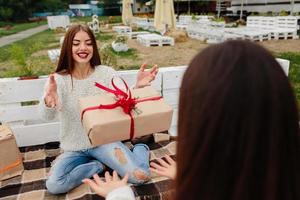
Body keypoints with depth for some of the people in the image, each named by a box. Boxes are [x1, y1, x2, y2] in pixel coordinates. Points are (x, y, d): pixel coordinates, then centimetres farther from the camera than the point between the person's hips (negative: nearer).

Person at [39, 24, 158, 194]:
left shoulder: (106, 73, -8)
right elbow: (47, 116, -25)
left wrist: (137, 87, -37)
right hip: (74, 147, 2)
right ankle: (100, 164, 0)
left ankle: (141, 149, 13)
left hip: (104, 140, -1)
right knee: (54, 186, -23)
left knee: (140, 176, -20)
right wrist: (48, 102, -50)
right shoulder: (58, 79, -10)